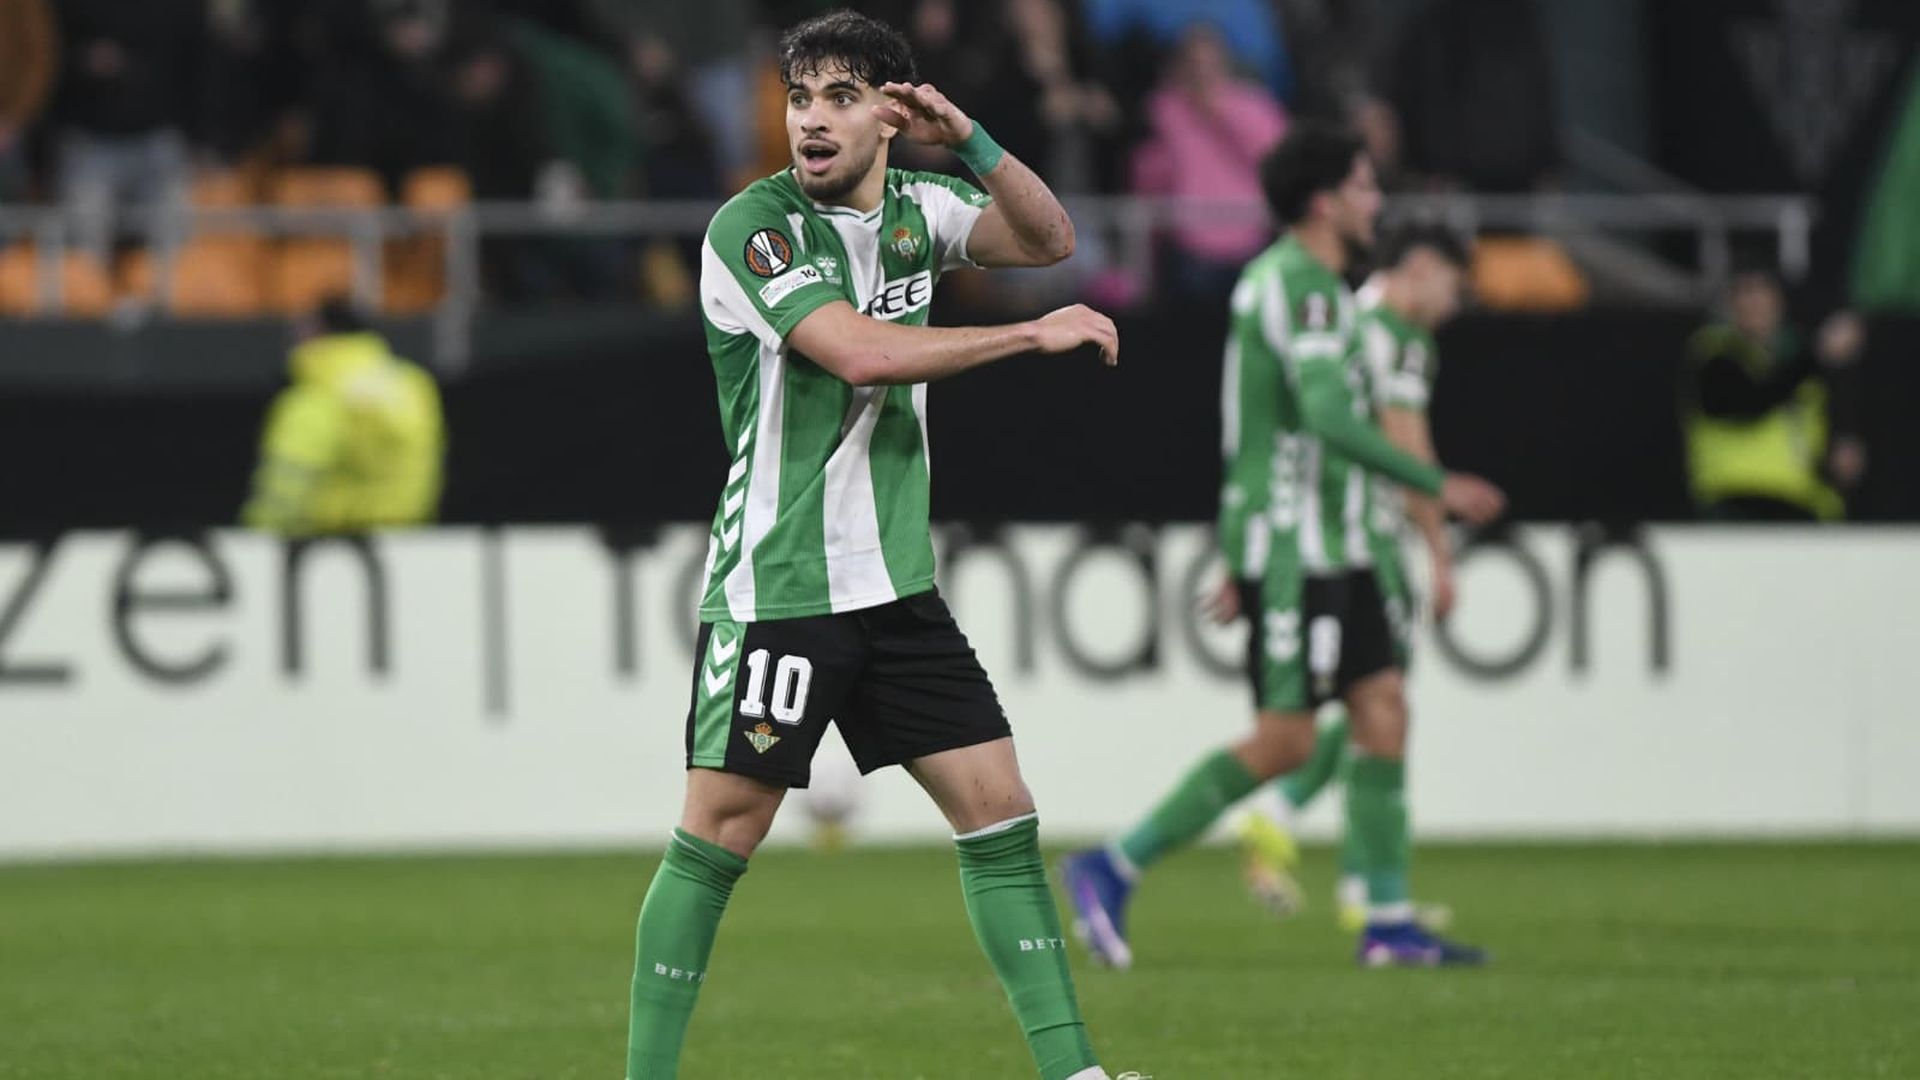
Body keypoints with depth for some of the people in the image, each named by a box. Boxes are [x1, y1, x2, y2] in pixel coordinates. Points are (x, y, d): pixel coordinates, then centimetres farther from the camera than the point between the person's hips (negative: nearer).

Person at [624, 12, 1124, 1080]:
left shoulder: (913, 208, 9)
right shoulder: (754, 223, -12)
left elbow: (1048, 239, 3)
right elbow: (860, 352, -22)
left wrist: (970, 141, -14)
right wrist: (1035, 334, -16)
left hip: (896, 581, 6)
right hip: (775, 584, -6)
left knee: (999, 808, 2)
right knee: (719, 837, -7)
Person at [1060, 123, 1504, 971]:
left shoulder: (1279, 279, 17)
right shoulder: (1303, 286, -16)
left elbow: (1248, 426, 22)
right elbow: (1329, 418, -27)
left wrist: (1239, 559, 24)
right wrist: (1437, 486, -24)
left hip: (1325, 547, 10)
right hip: (1295, 544, -10)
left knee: (1383, 708, 4)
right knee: (1284, 741, -9)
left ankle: (1387, 926, 4)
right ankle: (1112, 871, -4)